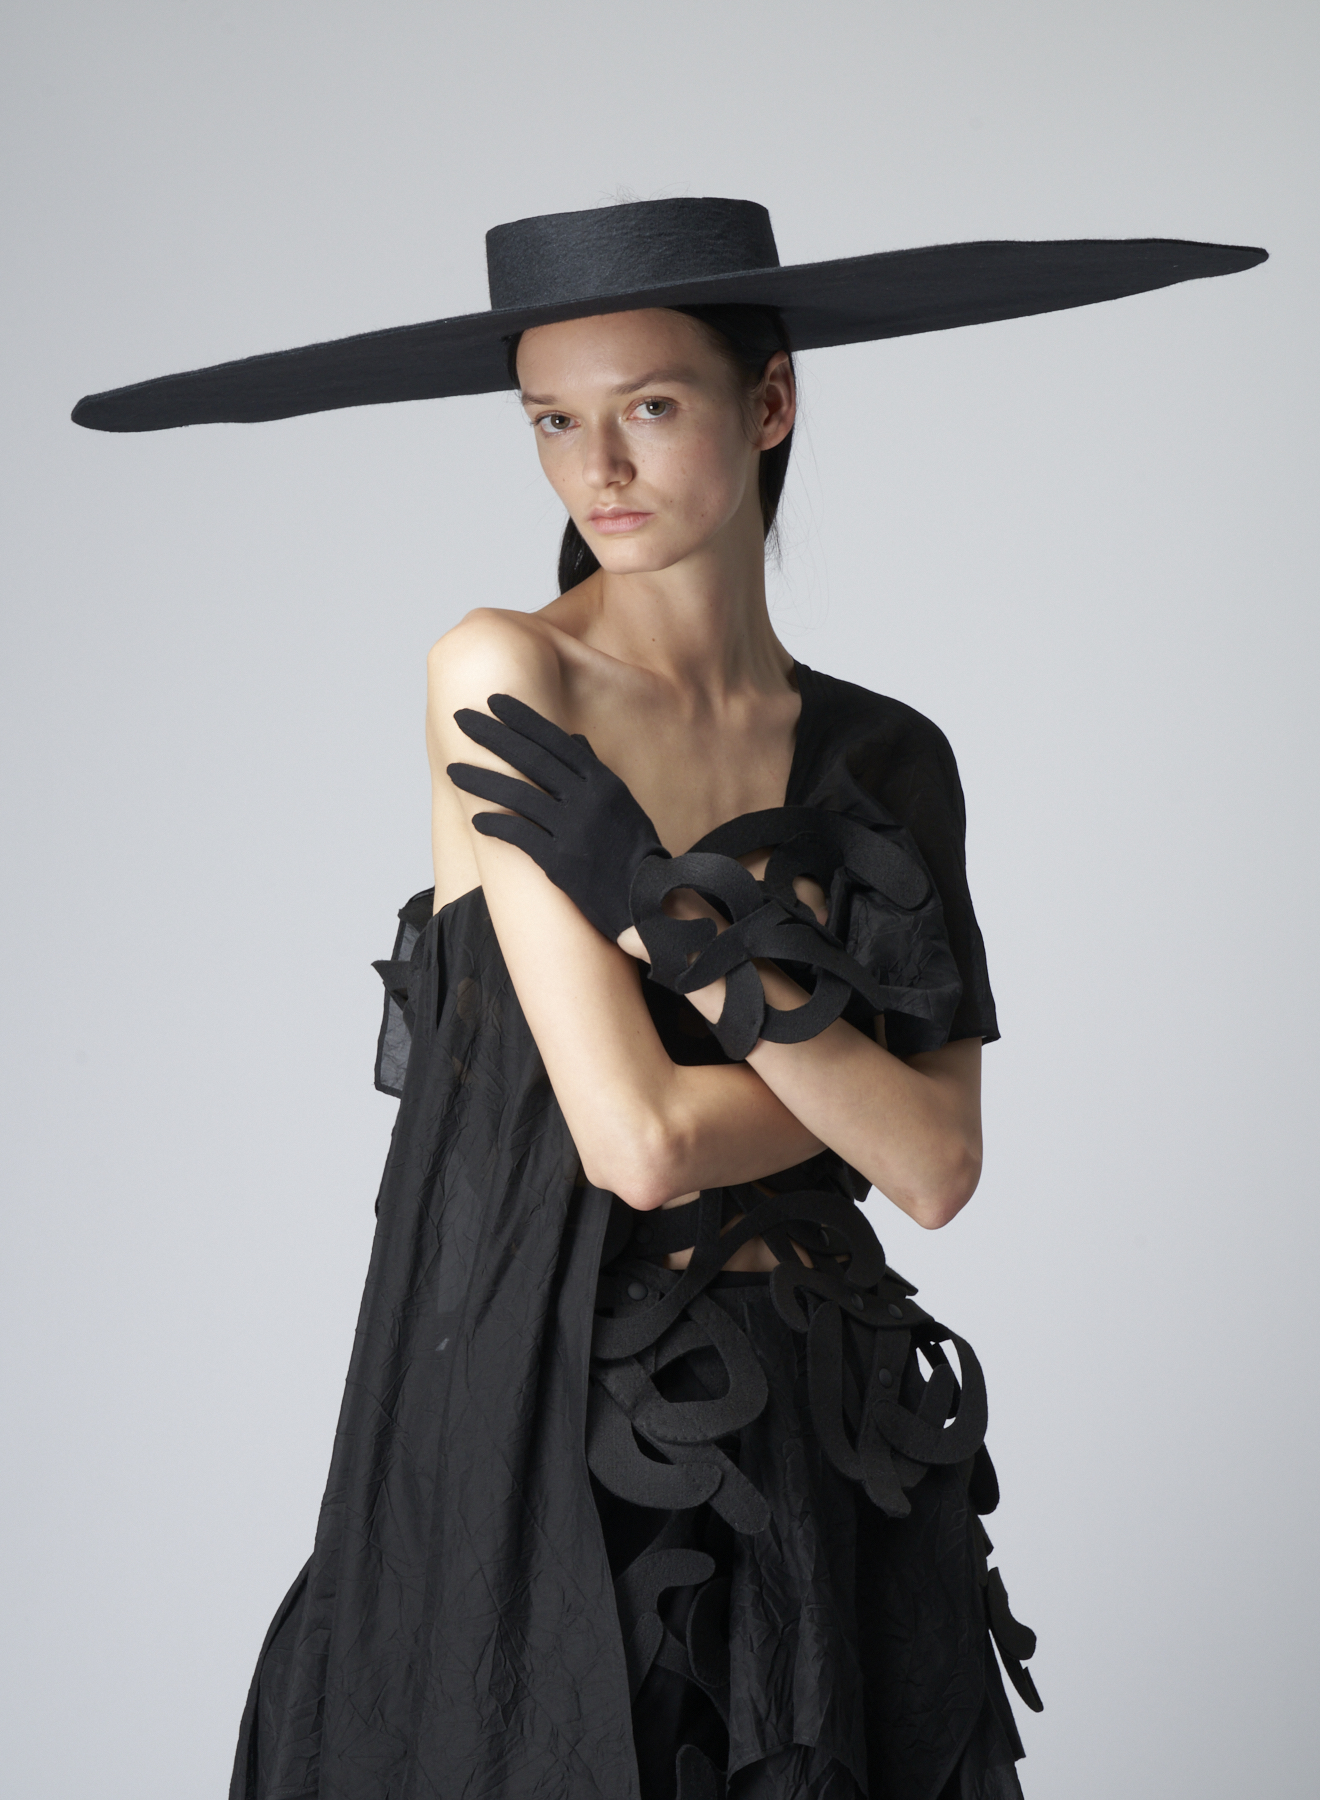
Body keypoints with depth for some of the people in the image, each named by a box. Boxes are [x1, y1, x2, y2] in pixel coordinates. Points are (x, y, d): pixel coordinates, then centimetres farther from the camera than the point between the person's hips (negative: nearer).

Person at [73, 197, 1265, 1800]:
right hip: (529, 1435, -4)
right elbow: (637, 1139, -17)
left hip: (823, 1459, 4)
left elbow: (935, 1169, -8)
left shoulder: (886, 760, 4)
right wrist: (857, 1043, -3)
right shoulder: (502, 677, -10)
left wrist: (664, 905, -16)